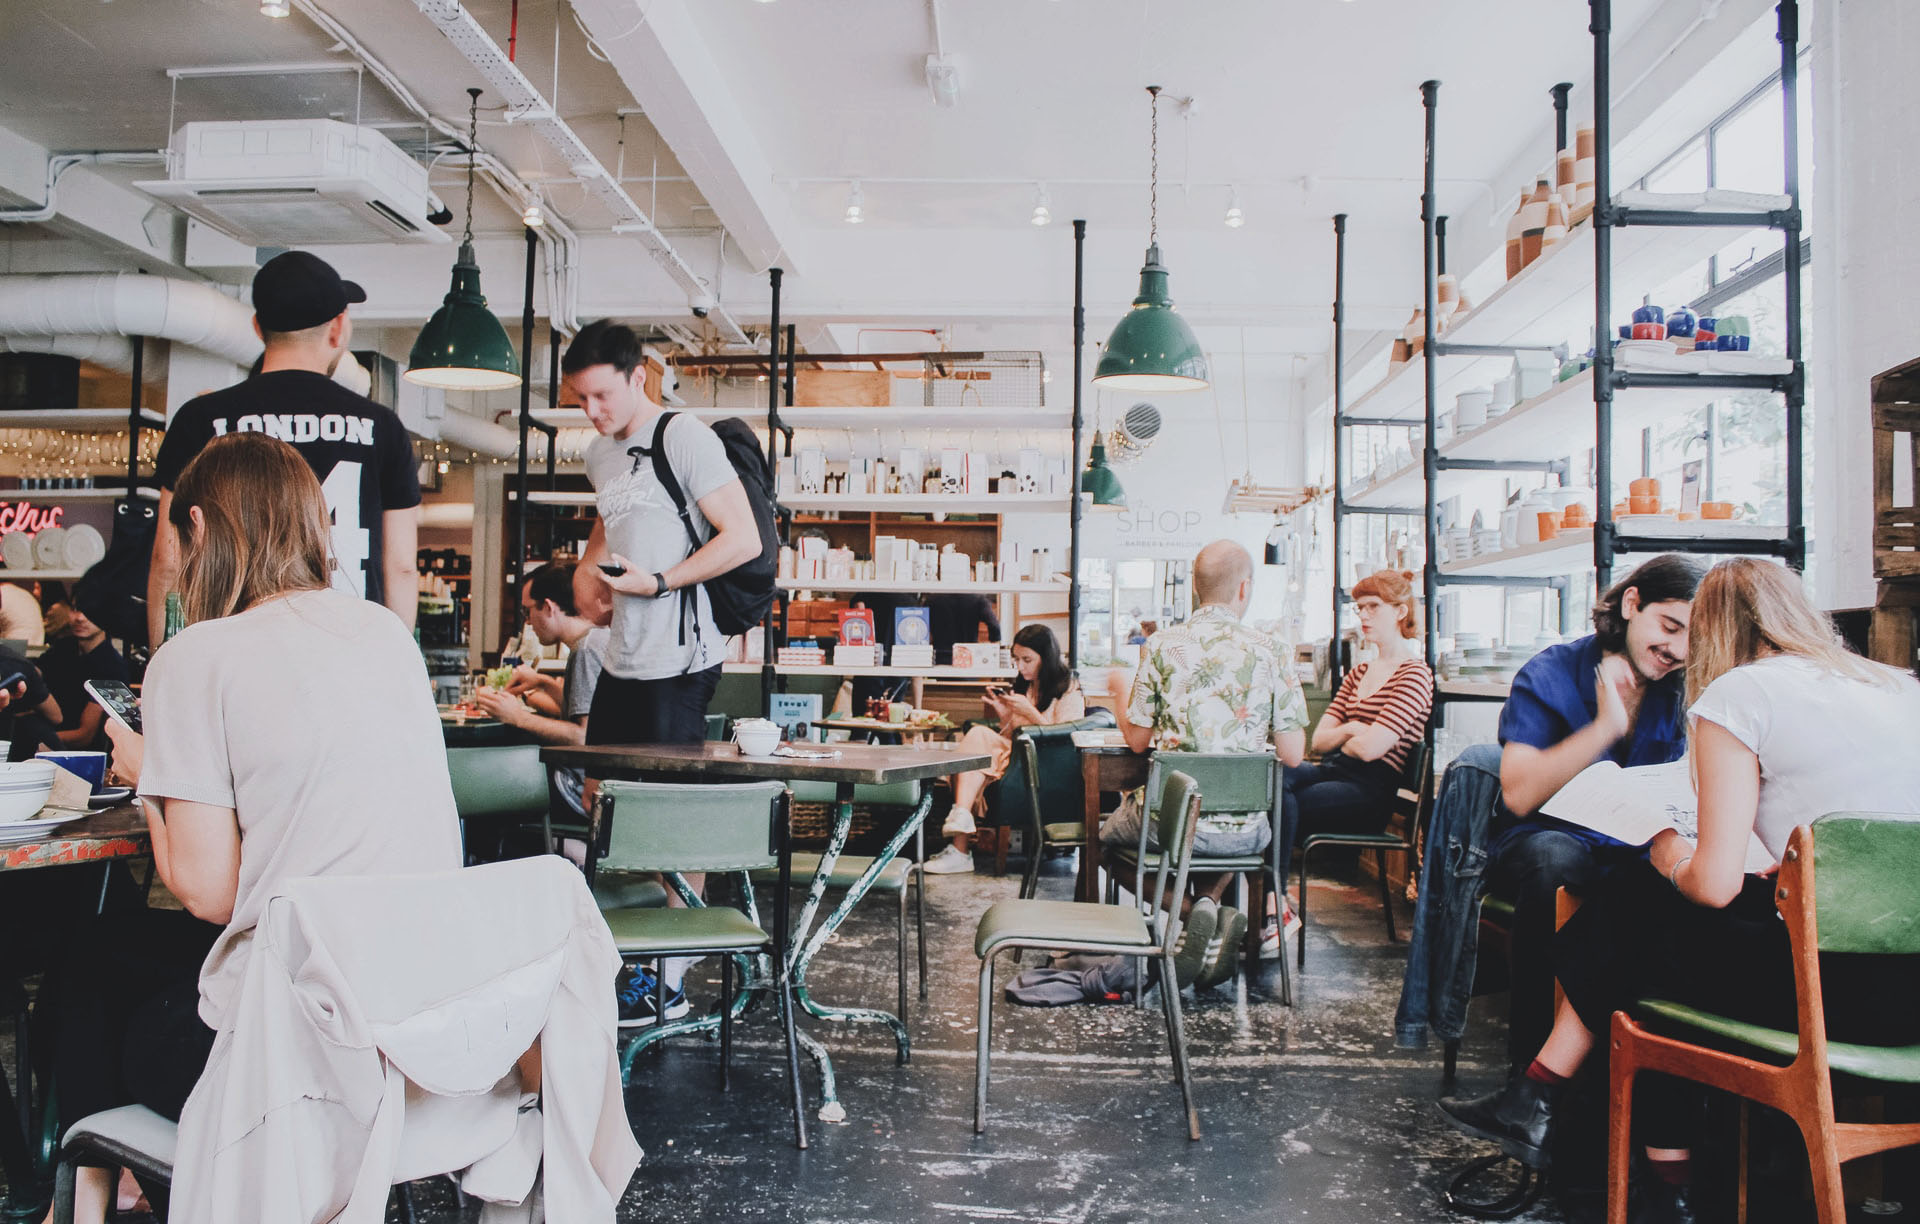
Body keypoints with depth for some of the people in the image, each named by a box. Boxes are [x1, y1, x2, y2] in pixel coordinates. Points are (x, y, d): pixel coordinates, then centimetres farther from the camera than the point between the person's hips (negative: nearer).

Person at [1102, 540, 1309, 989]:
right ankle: (1213, 904, 8)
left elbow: (1137, 739, -1)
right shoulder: (1269, 652, -4)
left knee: (1105, 838, 28)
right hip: (1245, 830, 2)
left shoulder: (1161, 645, -6)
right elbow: (1292, 754, -4)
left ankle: (1189, 908, 2)